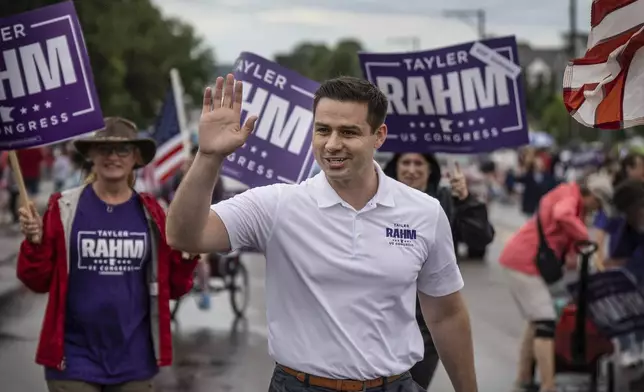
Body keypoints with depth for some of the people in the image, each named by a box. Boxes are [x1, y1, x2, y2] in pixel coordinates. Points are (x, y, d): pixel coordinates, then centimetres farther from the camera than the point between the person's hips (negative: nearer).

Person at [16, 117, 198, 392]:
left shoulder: (150, 213, 3)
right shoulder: (65, 208, -3)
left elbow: (172, 287, 7)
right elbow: (39, 281, 0)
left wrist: (187, 255, -10)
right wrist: (35, 243, -17)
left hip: (134, 360, 3)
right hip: (74, 358, -2)